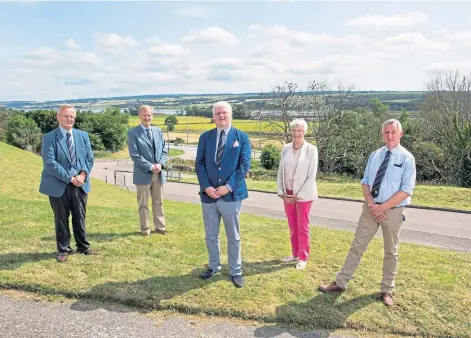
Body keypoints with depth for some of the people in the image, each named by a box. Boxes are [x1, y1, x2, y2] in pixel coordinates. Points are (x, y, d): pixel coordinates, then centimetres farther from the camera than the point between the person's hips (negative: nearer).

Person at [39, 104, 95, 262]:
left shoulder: (83, 135, 8)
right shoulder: (49, 138, -7)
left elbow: (89, 158, 6)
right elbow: (50, 163, -15)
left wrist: (83, 175, -12)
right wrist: (69, 178, -19)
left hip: (80, 184, 4)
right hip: (59, 185, -3)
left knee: (80, 217, 13)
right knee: (61, 219, 9)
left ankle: (83, 246, 28)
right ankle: (63, 249, 23)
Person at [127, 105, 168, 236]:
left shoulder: (158, 131, 9)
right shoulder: (133, 132, -7)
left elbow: (163, 151, 9)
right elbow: (134, 155, -13)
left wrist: (160, 164, -9)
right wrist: (150, 167, -17)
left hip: (158, 173, 5)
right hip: (143, 174, -4)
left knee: (158, 202, 13)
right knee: (143, 204, 7)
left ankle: (160, 227, 24)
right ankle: (145, 228, 19)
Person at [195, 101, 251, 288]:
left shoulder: (242, 137, 0)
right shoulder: (205, 137, 7)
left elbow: (244, 165, -5)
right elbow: (199, 164, 3)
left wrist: (228, 187, -15)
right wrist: (206, 187, -11)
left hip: (231, 195, -2)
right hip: (208, 194, 3)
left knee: (233, 237, 8)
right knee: (211, 236, 15)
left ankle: (235, 271, 23)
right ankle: (214, 266, 34)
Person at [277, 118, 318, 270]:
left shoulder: (311, 149, -9)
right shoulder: (286, 148, 3)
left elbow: (311, 176, -11)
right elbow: (280, 172, 8)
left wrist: (298, 195, -13)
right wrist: (281, 192, -2)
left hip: (303, 195, -4)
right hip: (288, 194, 4)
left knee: (302, 227, 4)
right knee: (292, 226, 13)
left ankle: (303, 257, 16)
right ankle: (295, 254, 27)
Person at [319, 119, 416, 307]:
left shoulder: (407, 158, -8)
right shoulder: (375, 156, 5)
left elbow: (406, 190, -13)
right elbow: (365, 182, 6)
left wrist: (382, 207, -17)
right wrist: (371, 204, -10)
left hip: (393, 211, -3)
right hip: (371, 208, 3)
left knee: (390, 252, 12)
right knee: (357, 246, 6)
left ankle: (387, 290, 27)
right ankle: (341, 283, 14)